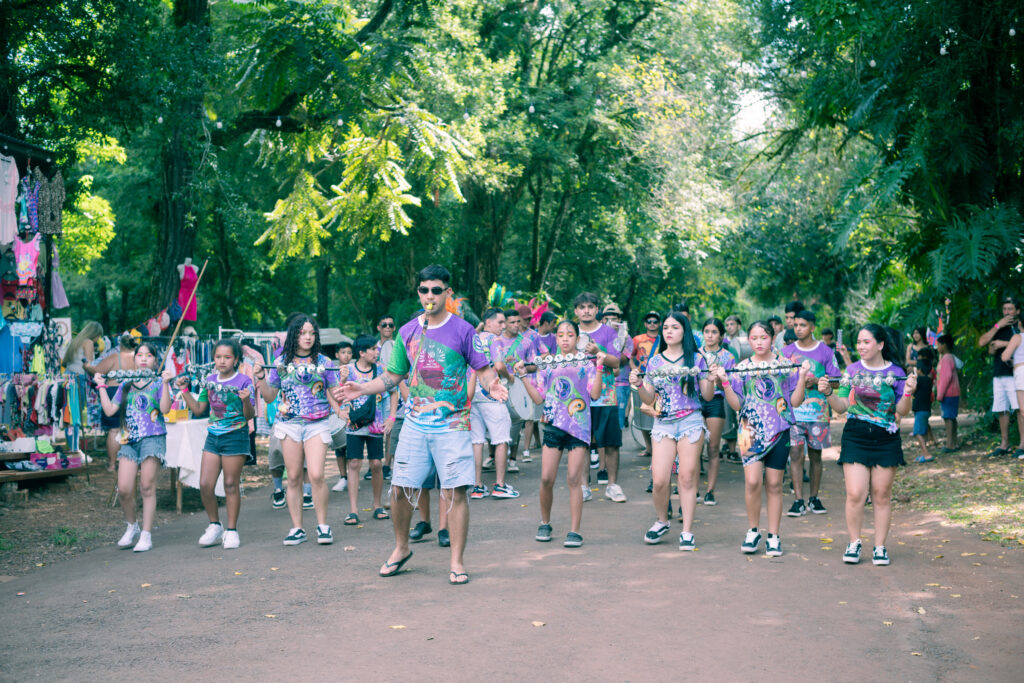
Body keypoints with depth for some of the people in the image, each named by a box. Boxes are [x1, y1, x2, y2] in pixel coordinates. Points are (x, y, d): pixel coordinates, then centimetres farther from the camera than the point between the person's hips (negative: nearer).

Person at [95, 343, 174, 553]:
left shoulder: (158, 382, 5)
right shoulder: (125, 385, 17)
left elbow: (165, 408, -10)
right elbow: (109, 410, 12)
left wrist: (165, 383, -17)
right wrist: (101, 387, 12)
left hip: (153, 438, -4)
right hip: (130, 440, 4)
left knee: (147, 487, -5)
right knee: (124, 489, -4)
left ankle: (146, 535, 1)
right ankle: (132, 527, 19)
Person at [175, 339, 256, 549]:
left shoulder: (244, 382, -7)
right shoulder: (209, 381, 8)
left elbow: (250, 416, -10)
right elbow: (198, 409, 16)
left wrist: (246, 400, -28)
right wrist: (185, 391, 7)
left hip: (235, 437, -5)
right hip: (213, 436, 5)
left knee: (231, 485, 1)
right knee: (205, 485, 0)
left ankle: (231, 530, 12)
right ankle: (215, 526, 19)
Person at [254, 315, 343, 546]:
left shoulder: (323, 362, 5)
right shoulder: (281, 363, 7)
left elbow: (334, 395, 9)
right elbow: (270, 397, 12)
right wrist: (261, 378, -2)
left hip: (317, 424, -1)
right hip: (289, 424, 2)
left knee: (316, 475, -13)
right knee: (294, 478, 2)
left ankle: (322, 525, 1)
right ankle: (297, 528, 10)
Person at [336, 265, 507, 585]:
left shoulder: (463, 330, -3)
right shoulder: (407, 332, 8)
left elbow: (484, 369, -2)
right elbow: (393, 376, 16)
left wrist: (492, 384, -24)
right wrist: (363, 389, 3)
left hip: (452, 424, -3)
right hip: (415, 423, 4)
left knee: (455, 491, -6)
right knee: (400, 489, 4)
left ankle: (456, 561, 4)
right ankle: (401, 548, 27)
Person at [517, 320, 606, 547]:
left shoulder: (586, 363, 6)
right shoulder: (547, 365, 13)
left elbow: (595, 394, -3)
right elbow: (538, 398, 11)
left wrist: (599, 367, -12)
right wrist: (523, 376, 4)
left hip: (579, 426, -2)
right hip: (553, 425, 2)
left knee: (574, 479, -4)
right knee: (546, 478, -1)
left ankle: (574, 531, 1)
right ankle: (545, 524, 20)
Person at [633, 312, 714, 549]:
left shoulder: (696, 359, 5)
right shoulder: (655, 362, 11)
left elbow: (707, 396, 5)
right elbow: (649, 399, 13)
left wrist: (711, 380, -14)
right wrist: (639, 385, -5)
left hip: (691, 422, -2)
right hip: (663, 424, 2)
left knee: (687, 478, -3)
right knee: (659, 480, -7)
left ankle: (687, 532, 5)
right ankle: (662, 521, 19)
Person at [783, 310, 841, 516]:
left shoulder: (825, 352, 3)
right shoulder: (787, 352, 8)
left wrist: (816, 381, -13)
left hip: (818, 411, 0)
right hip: (793, 411, 0)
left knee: (815, 454, 6)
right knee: (795, 454, -7)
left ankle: (814, 498, 17)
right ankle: (798, 501, -4)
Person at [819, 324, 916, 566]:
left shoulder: (896, 373, 1)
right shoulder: (853, 370, 5)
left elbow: (901, 411, 0)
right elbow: (842, 406, 7)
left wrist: (908, 393, -17)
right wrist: (828, 393, -9)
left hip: (886, 438, 0)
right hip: (855, 436, 1)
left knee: (882, 495, 5)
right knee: (855, 494, -7)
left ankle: (880, 546, 16)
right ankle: (854, 542, 10)